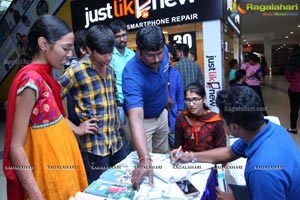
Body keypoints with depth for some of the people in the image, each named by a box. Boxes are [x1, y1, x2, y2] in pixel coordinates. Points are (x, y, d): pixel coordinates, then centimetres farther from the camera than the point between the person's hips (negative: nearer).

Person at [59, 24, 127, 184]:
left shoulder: (109, 69, 9)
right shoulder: (76, 72, -13)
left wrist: (116, 118, 10)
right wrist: (74, 127, -12)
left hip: (116, 141, 7)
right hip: (94, 146, -6)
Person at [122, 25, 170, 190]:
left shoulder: (163, 52, -18)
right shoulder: (132, 76, -39)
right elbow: (136, 118, -50)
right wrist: (145, 161, -59)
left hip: (161, 114, 6)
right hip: (142, 120, -6)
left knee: (163, 157, 22)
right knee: (148, 160, 8)